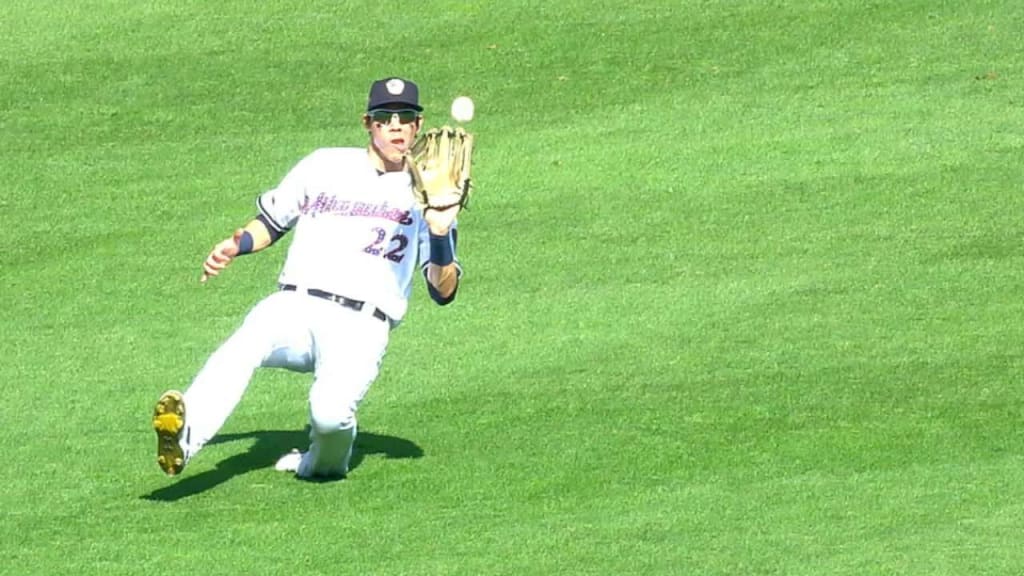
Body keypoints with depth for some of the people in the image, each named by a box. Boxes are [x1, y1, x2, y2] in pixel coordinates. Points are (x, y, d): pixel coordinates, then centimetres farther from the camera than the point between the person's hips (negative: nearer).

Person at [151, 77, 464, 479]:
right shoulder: (325, 166, 19)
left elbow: (443, 292, 5)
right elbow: (272, 221, 29)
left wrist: (440, 234, -13)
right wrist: (235, 245, 7)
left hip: (361, 327, -2)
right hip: (294, 306, 2)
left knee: (330, 412, -31)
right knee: (245, 344, -33)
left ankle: (325, 461, 5)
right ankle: (184, 436, -56)